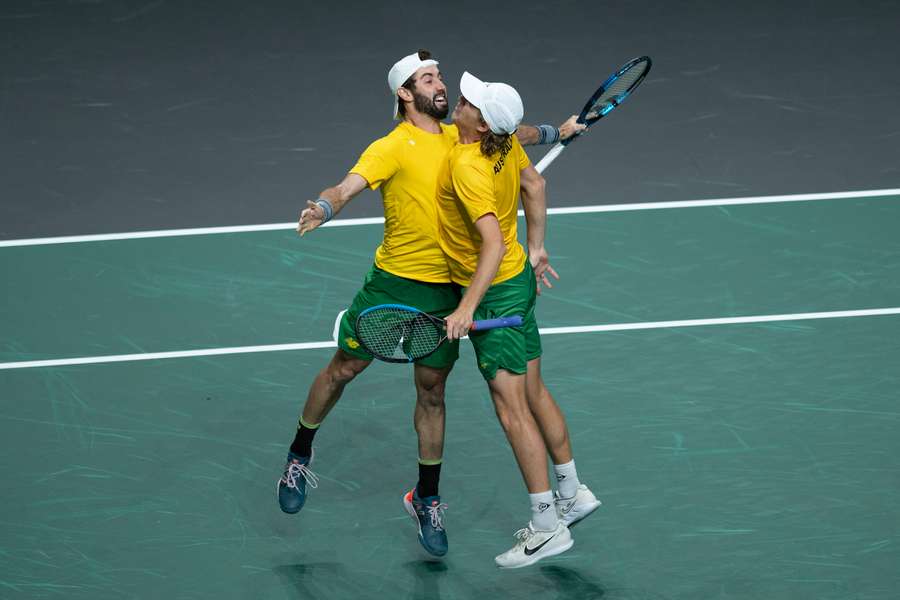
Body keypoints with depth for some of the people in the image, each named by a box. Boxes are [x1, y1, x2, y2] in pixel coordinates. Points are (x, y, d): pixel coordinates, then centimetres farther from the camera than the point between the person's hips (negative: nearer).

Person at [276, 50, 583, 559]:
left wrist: (555, 132, 35)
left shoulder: (456, 136, 5)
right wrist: (322, 209, -49)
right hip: (393, 282, -4)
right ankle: (299, 457, 31)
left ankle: (427, 500, 23)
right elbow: (348, 187, -28)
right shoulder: (392, 148, -14)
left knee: (432, 391, 9)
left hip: (446, 289, 4)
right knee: (344, 368, 7)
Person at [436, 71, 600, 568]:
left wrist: (468, 307, -38)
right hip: (519, 277, 9)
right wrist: (536, 249, 23)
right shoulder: (507, 142, -4)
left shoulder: (467, 166, -29)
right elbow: (533, 184, 14)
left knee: (512, 411, -4)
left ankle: (547, 527, 0)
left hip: (497, 290, -9)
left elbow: (495, 242, -35)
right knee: (534, 394, 21)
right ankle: (573, 494, 33)